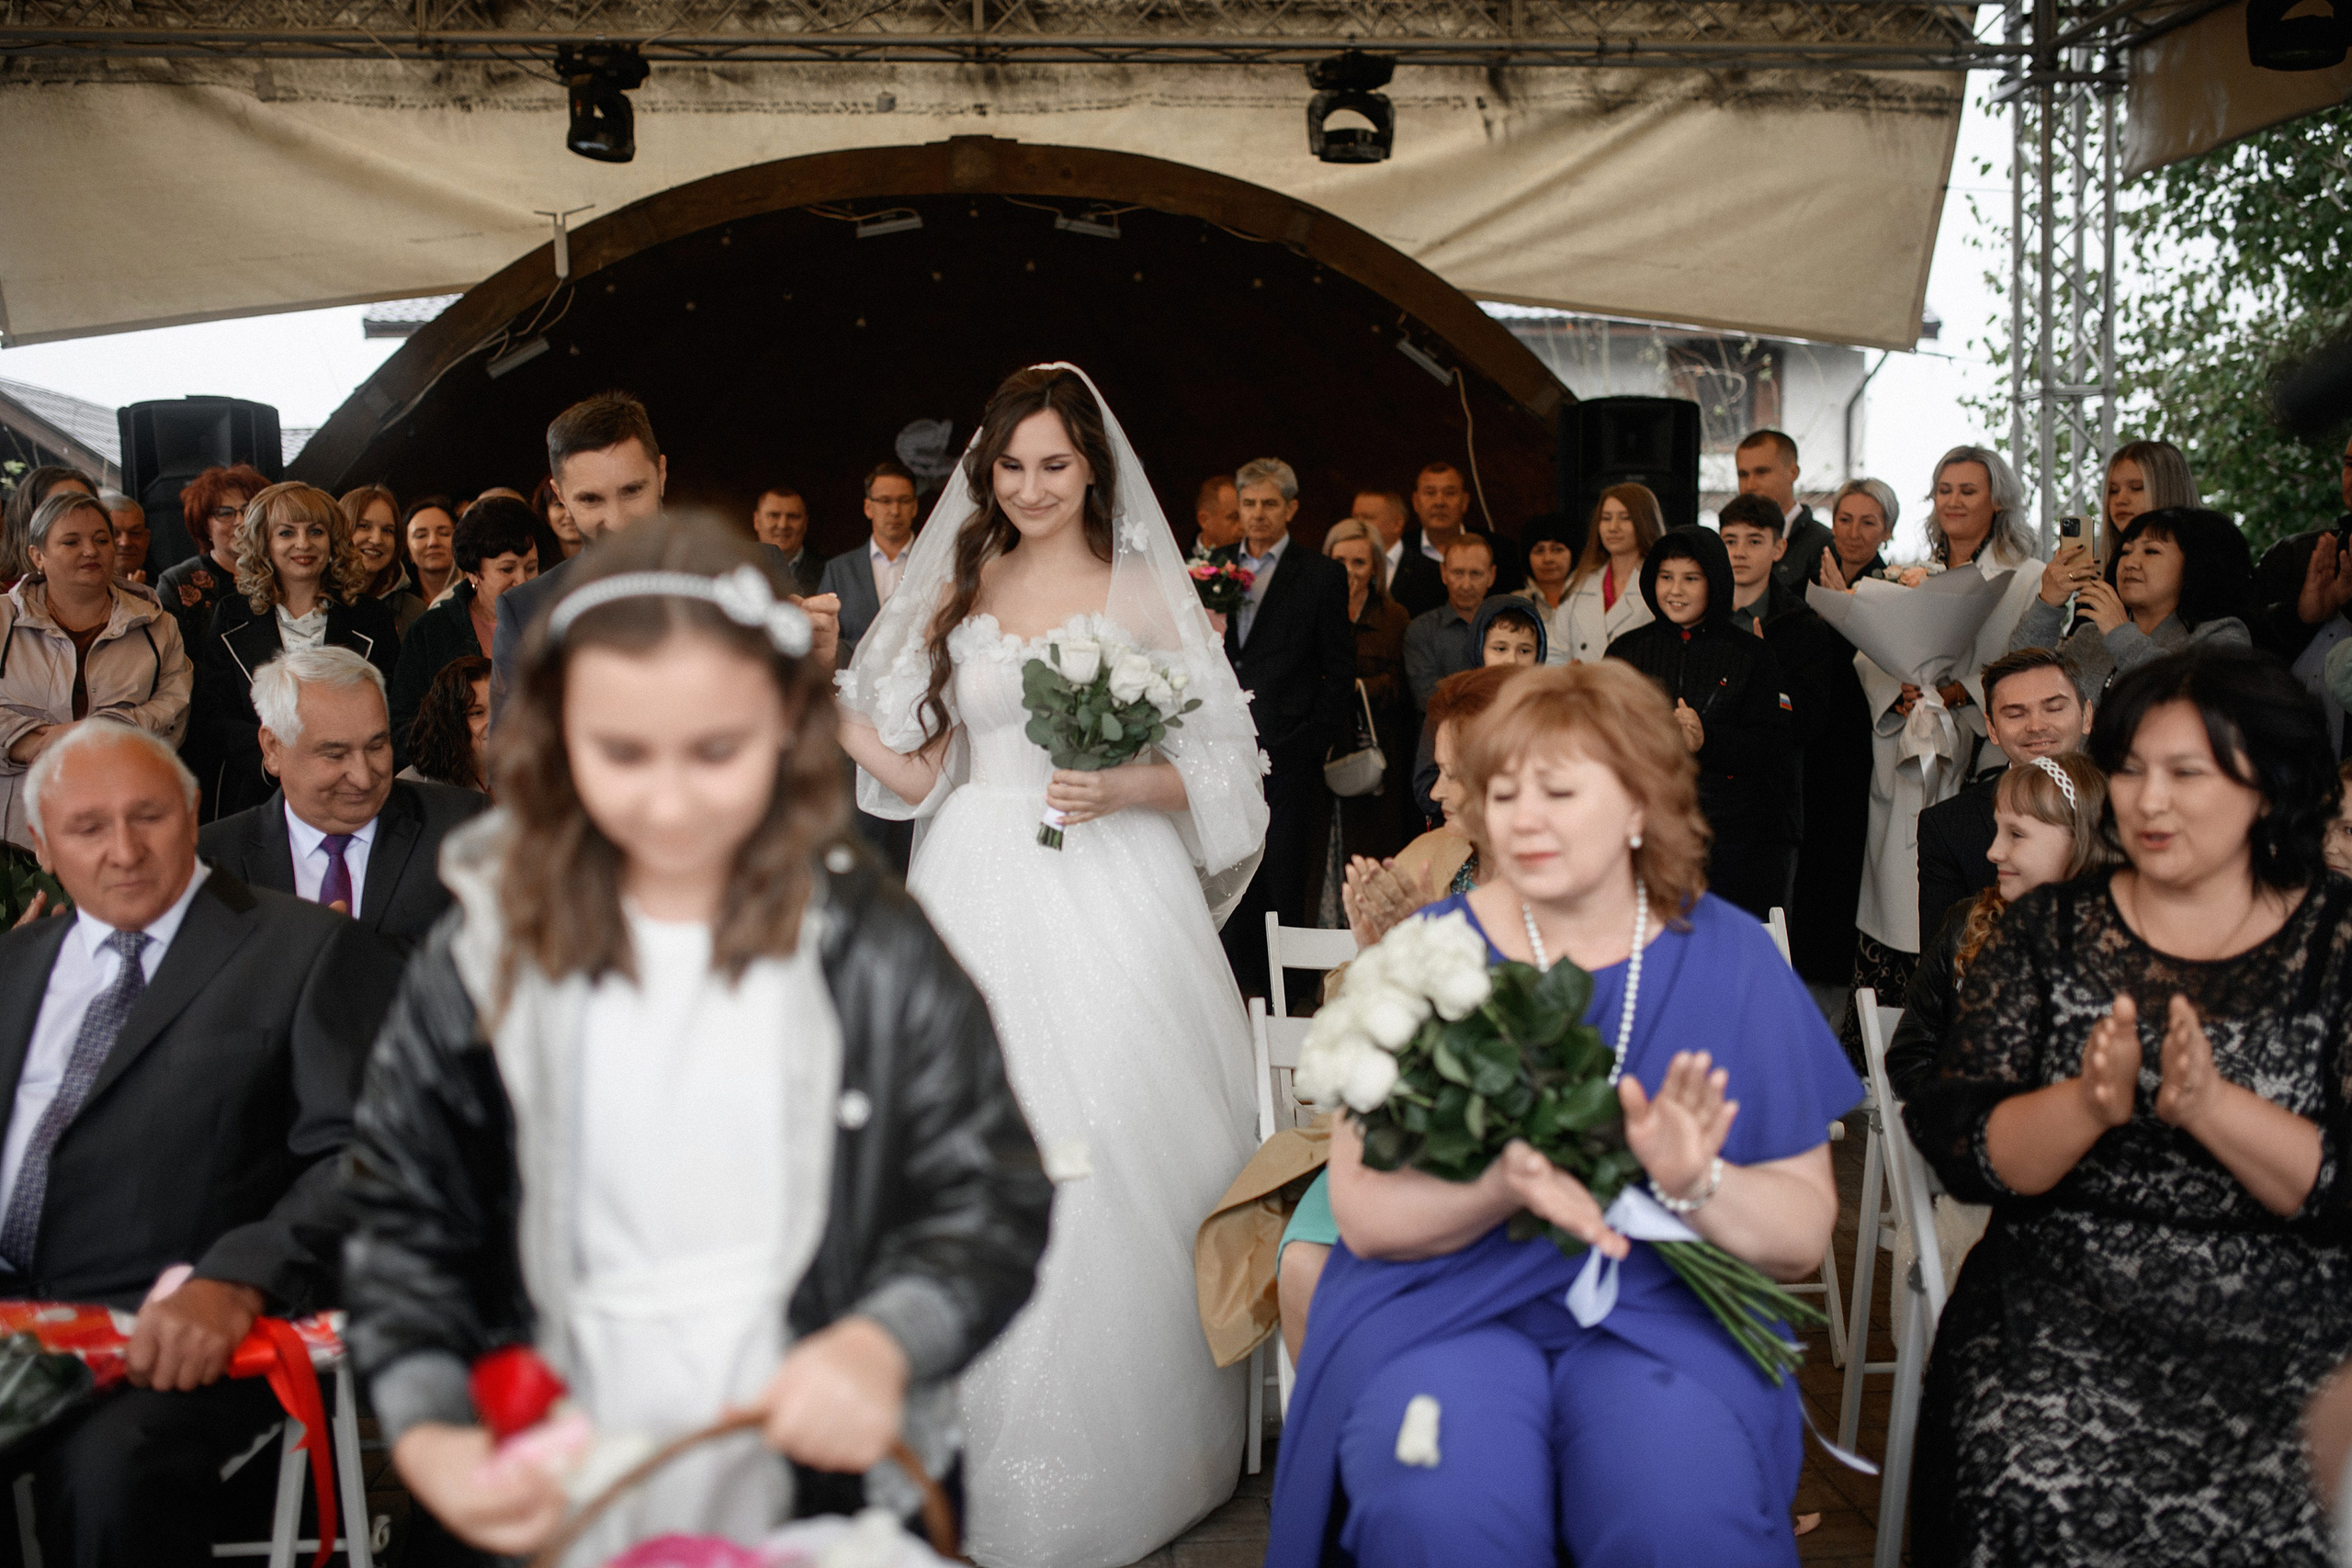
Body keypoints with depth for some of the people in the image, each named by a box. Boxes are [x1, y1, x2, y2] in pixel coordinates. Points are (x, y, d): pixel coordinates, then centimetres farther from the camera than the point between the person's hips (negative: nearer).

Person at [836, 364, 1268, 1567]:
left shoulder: (1142, 591, 3)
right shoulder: (956, 592, 11)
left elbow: (1211, 764, 1)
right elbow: (919, 771, 9)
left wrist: (1122, 788, -16)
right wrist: (821, 700, -2)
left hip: (1112, 896, -2)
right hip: (984, 903, 2)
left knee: (1122, 1153, -2)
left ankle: (1126, 1453, 17)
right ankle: (996, 1466, 18)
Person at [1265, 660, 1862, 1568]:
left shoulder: (1732, 961, 4)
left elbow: (1803, 1241, 3)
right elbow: (1362, 1212, -5)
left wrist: (1697, 1182, -18)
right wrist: (1505, 1183, -24)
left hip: (1663, 1311, 1)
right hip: (1445, 1298, 0)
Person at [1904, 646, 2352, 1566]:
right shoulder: (2051, 929, 8)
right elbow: (1962, 1155, -1)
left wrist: (2209, 1104, -20)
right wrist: (2088, 1106, -20)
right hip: (2061, 1297, 1)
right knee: (2040, 1485, -26)